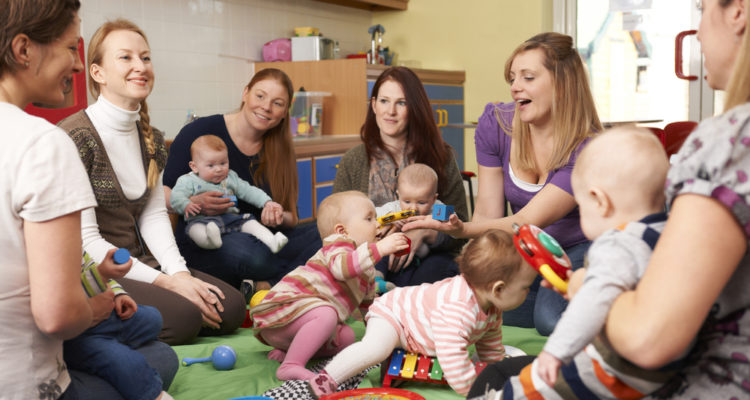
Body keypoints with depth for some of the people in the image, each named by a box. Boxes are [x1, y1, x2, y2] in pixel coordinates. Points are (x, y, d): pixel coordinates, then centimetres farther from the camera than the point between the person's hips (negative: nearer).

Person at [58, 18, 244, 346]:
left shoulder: (151, 139, 10)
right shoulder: (75, 137, -16)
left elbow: (154, 215, 8)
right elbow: (85, 241, -17)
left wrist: (179, 272, -9)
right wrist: (164, 282, -18)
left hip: (141, 263, 8)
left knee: (230, 306, -9)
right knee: (183, 316, -26)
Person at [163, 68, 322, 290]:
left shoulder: (279, 149, 8)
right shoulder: (201, 131, -6)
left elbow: (291, 217, 7)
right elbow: (160, 191, -6)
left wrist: (279, 218, -18)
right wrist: (194, 204, -26)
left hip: (258, 240, 4)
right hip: (200, 244, -4)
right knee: (246, 251, -38)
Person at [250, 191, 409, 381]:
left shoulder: (368, 272, 19)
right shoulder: (337, 243, -10)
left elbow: (369, 304, 34)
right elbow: (341, 267, -35)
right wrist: (379, 248, -37)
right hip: (284, 307, -10)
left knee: (347, 337, -1)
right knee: (326, 314, -33)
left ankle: (286, 350, -2)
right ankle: (291, 365, -31)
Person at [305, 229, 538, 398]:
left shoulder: (492, 309, -11)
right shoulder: (456, 309, -43)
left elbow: (491, 348, 7)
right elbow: (454, 363, -47)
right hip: (391, 313, -10)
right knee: (375, 348, -34)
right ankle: (327, 379, -22)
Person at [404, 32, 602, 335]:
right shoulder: (496, 123, -9)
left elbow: (526, 223, -31)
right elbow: (488, 214, -9)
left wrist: (460, 229, -46)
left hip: (580, 250, -4)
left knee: (552, 317, -32)